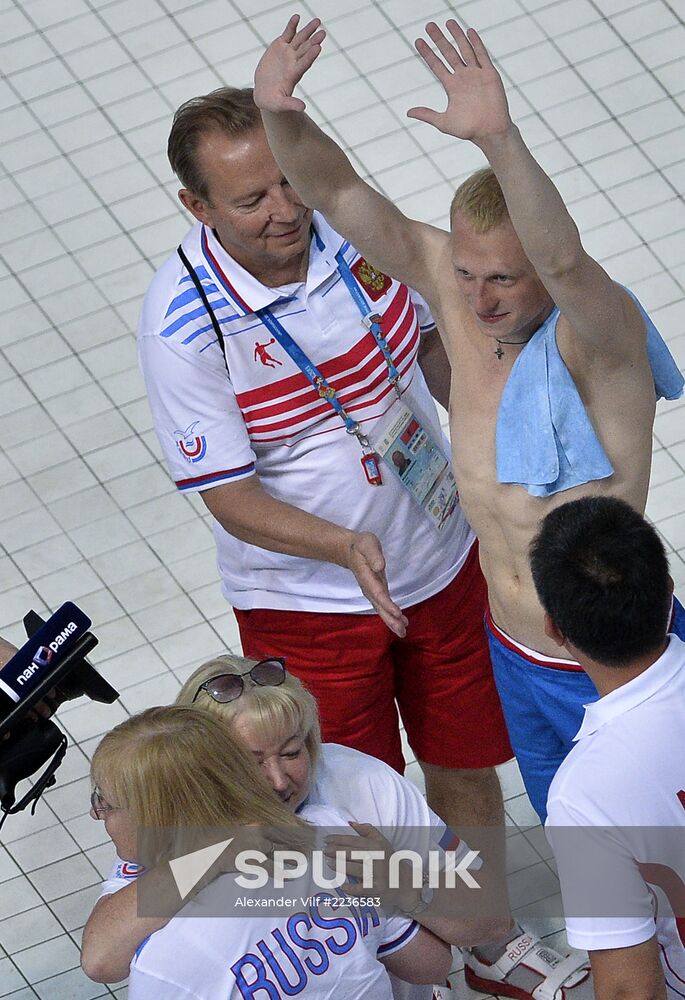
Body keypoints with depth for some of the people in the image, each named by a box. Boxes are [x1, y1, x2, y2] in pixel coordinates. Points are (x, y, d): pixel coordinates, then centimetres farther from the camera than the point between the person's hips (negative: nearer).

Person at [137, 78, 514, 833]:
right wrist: (347, 547, -37)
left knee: (466, 768, 21)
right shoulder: (181, 323, -26)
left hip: (443, 562, 4)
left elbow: (434, 342, 8)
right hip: (308, 599, -4)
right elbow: (231, 500, -22)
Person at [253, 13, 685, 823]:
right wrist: (278, 115, -38)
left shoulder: (599, 335, -29)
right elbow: (338, 193, -16)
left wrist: (499, 138, -68)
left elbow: (564, 262, -52)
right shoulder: (451, 281, -11)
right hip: (516, 655, 6)